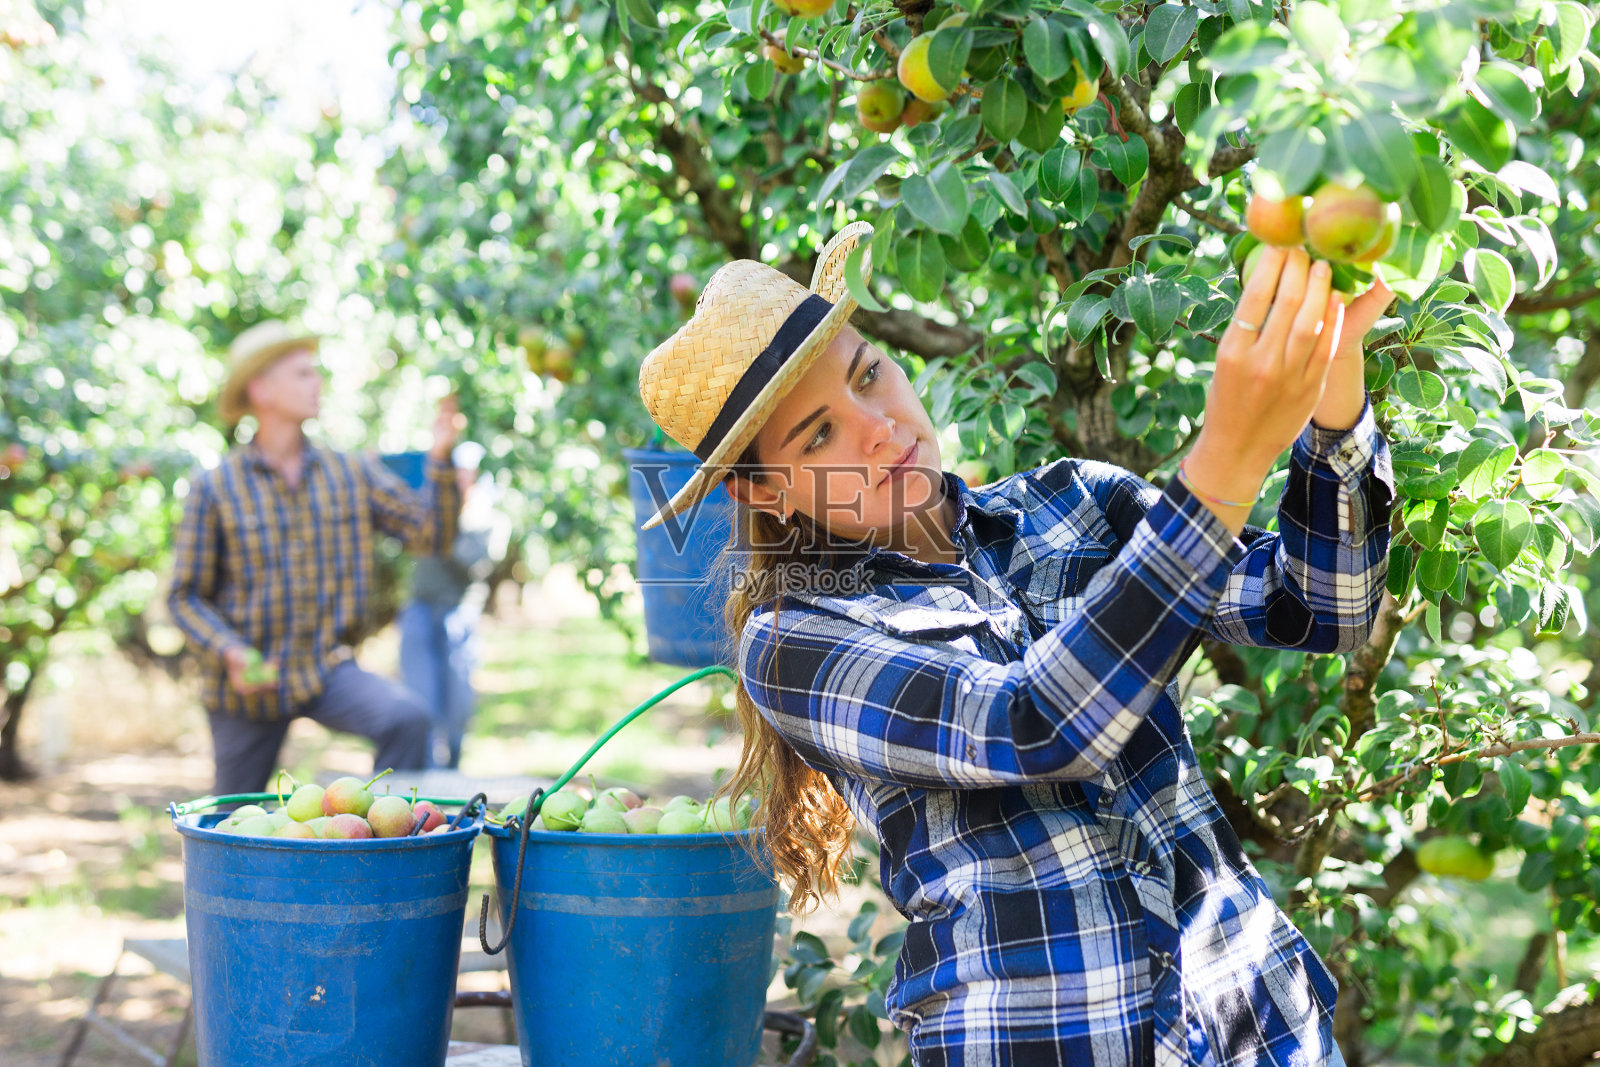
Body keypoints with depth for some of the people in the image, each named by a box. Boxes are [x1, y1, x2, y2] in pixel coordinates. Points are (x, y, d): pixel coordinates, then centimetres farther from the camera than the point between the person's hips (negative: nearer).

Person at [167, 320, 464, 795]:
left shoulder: (353, 474, 4)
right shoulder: (213, 488, -5)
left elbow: (430, 532, -3)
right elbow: (186, 597, -4)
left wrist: (440, 459, -18)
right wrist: (230, 654, -21)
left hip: (328, 670, 1)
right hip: (247, 685, -1)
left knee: (406, 718, -29)